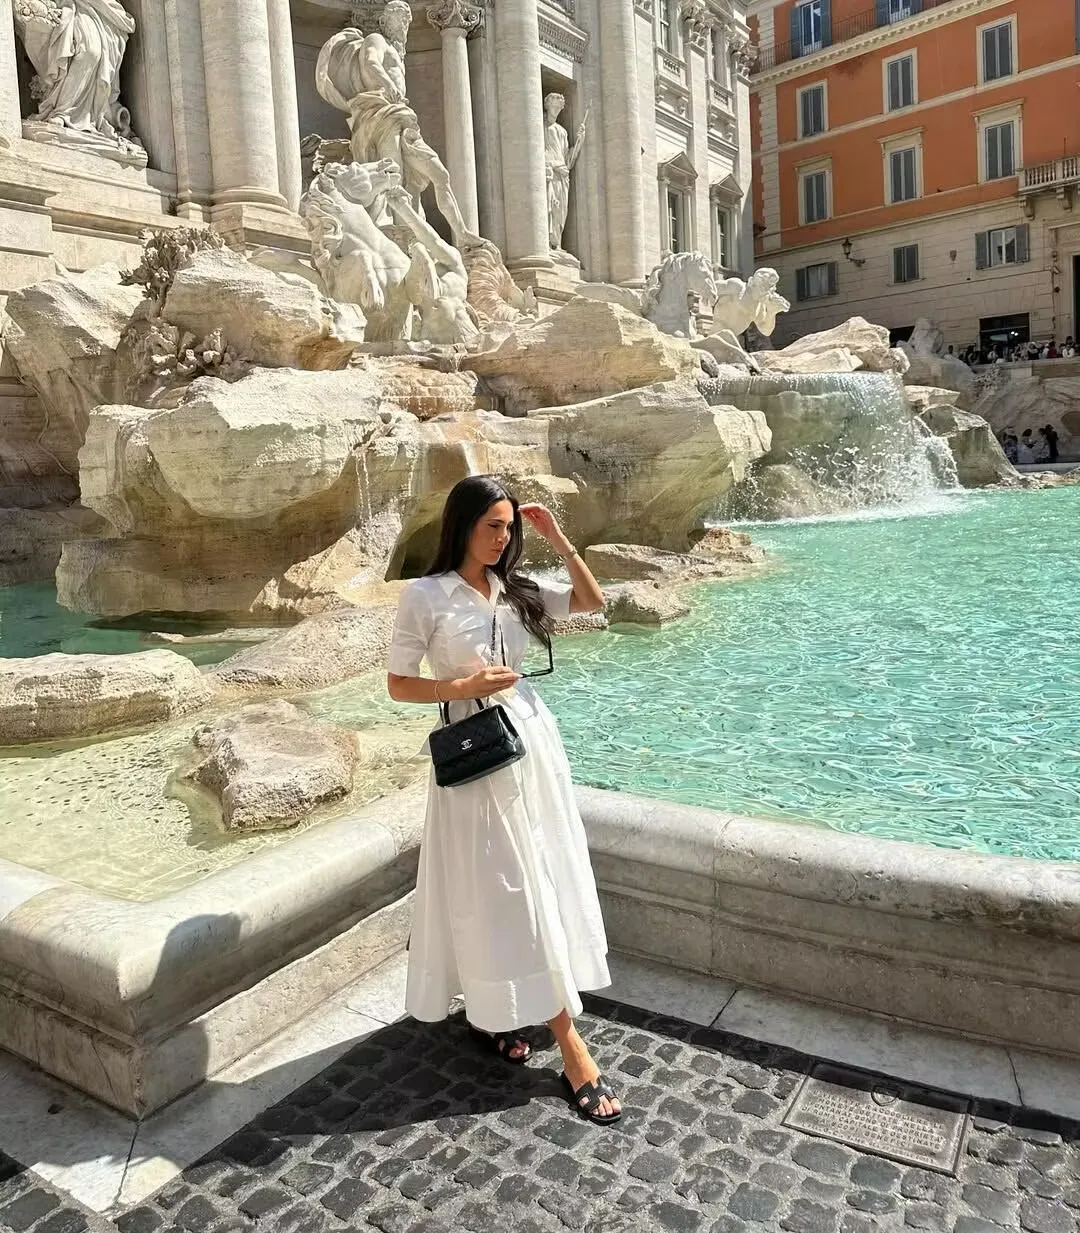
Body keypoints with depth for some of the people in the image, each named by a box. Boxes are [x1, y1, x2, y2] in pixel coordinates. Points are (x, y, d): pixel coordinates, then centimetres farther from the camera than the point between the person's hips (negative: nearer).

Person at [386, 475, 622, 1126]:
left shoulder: (516, 588, 5)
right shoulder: (426, 596, -9)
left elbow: (593, 601, 8)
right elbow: (399, 685, -6)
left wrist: (560, 541, -1)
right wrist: (465, 685, -19)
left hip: (533, 742, 6)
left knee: (539, 884, 13)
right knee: (507, 891, 2)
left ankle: (493, 1010, 35)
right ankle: (572, 1049, 12)